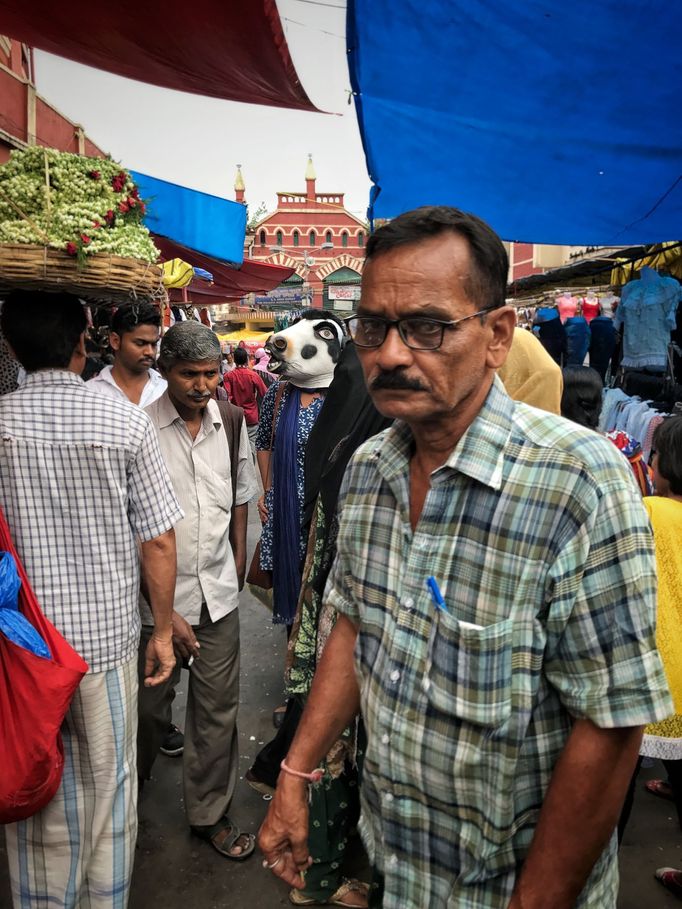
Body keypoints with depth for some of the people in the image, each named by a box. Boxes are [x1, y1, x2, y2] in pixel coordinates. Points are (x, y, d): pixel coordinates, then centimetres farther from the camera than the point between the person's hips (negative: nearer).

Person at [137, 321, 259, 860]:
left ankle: (211, 813, 32)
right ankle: (133, 786, 45)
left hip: (219, 591, 4)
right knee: (151, 703, 15)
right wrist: (164, 611, -15)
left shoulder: (230, 423, 0)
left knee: (218, 708, 11)